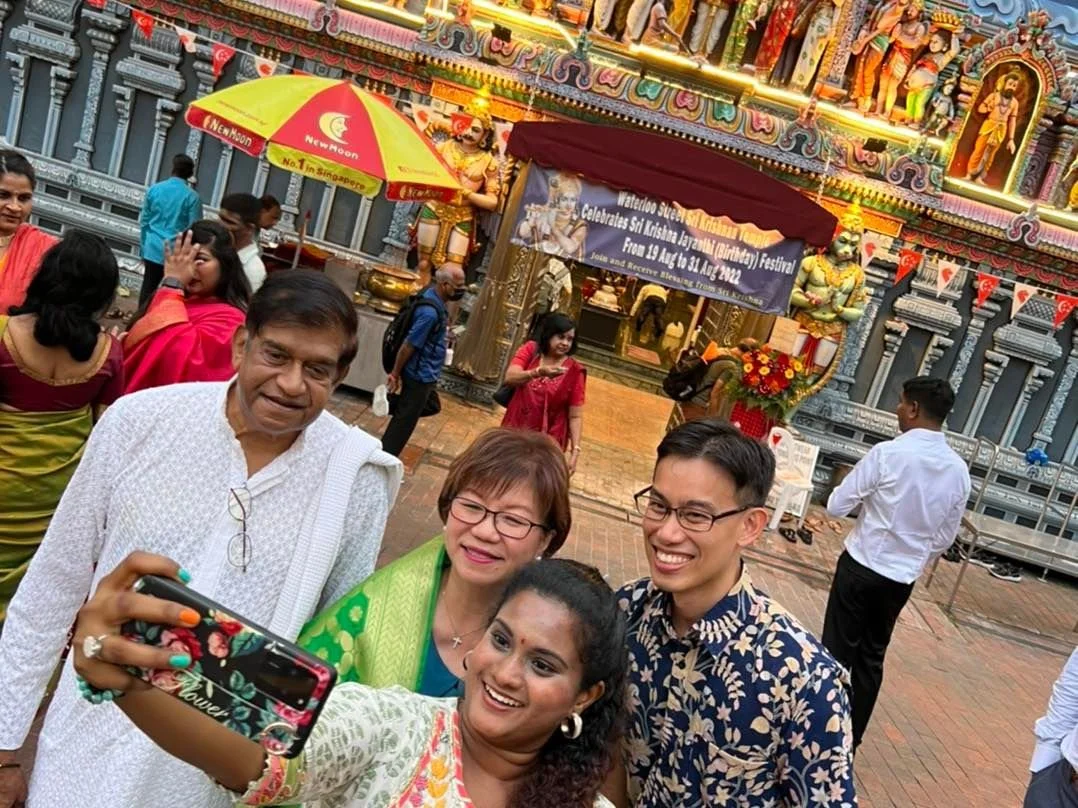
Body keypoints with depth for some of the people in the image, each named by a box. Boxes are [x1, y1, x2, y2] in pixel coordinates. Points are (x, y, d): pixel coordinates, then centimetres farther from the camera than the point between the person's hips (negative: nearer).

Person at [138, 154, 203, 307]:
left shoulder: (154, 189, 3)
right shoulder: (192, 196, -9)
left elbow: (144, 222, 7)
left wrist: (144, 248, 17)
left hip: (153, 249, 3)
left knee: (148, 287, 12)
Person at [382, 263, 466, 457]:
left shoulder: (432, 294, 2)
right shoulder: (430, 312, -29)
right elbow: (408, 345, -24)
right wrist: (395, 374, -14)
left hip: (424, 373, 10)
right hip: (420, 376, -10)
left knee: (404, 417, 22)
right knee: (404, 421, 4)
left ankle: (385, 454, 36)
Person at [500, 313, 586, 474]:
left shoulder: (574, 371, -9)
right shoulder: (530, 350, -3)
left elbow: (575, 416, -9)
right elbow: (510, 378, -18)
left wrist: (575, 450, -18)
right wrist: (539, 372, -35)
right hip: (515, 432, 3)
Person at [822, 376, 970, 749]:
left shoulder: (888, 453, -19)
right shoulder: (959, 471, -1)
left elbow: (836, 506, -13)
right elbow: (945, 539, 8)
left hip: (862, 567, -5)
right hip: (903, 579, 5)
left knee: (837, 651, 6)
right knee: (872, 656, 18)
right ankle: (851, 736, 28)